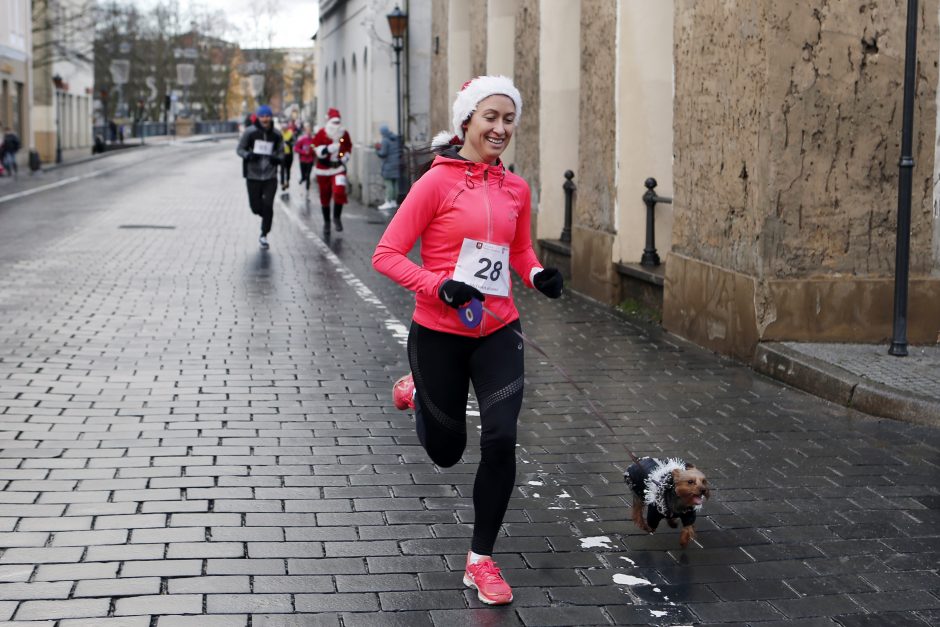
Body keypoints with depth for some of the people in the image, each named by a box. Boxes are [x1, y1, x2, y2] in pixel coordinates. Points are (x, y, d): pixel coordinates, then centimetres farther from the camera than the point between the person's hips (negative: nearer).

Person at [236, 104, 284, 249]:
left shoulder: (276, 134, 0)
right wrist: (248, 155, -21)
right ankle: (267, 217, 39)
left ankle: (264, 235, 4)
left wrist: (277, 158, -14)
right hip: (253, 175, 0)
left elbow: (281, 152, 10)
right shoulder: (249, 132, -6)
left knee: (268, 206, -8)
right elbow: (240, 149, 1)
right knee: (255, 206, 4)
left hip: (270, 176, 1)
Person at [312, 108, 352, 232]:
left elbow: (348, 147, 17)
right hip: (323, 169, -1)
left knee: (339, 192, -19)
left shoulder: (344, 134, 1)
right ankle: (326, 222, 27)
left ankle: (337, 217, 3)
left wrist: (345, 157, 1)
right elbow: (317, 150, -15)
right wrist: (329, 149, -29)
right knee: (325, 197, 8)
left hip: (338, 168, 1)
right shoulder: (321, 133, -9)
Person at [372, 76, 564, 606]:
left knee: (501, 440, -10)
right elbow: (387, 254, -12)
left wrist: (539, 274, -2)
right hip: (439, 333, -3)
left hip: (498, 332, 3)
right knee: (446, 451, 12)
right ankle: (416, 392, 48)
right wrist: (440, 286, -25)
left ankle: (482, 560, 8)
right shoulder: (438, 181, -12)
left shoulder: (516, 188, 3)